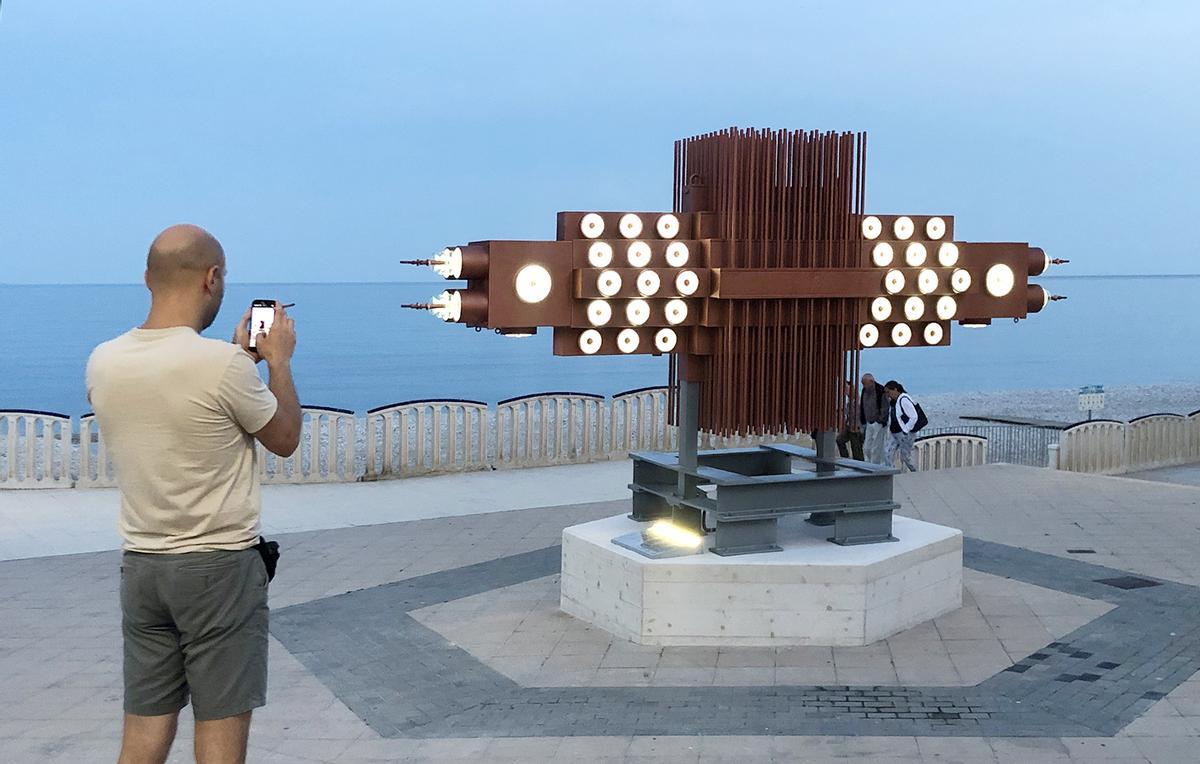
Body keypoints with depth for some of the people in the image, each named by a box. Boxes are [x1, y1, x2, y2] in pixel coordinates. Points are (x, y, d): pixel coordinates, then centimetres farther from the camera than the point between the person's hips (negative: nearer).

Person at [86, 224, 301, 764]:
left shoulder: (103, 362, 0)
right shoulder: (223, 362, -19)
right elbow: (285, 439, -3)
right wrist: (278, 361, 9)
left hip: (140, 565, 6)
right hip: (220, 566, -6)